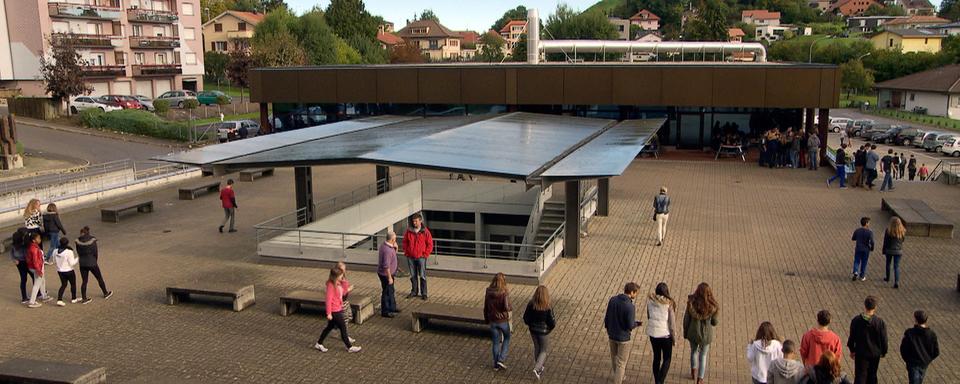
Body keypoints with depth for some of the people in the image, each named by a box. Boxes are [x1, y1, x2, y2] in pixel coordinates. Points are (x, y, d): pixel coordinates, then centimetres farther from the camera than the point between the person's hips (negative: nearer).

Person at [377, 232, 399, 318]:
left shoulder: (385, 244, 1)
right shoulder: (387, 250, -30)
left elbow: (393, 255, 17)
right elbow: (386, 266, -29)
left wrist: (395, 248, -3)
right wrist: (389, 277, -22)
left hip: (390, 273, 10)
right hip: (385, 274, -10)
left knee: (391, 291, 22)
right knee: (387, 293, 3)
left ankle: (392, 308, 36)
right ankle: (385, 312, 15)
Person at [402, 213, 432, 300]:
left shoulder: (425, 231, -8)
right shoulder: (409, 231, 0)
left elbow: (430, 244, -4)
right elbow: (405, 242, 11)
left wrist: (425, 254, -7)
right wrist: (406, 252, 4)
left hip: (421, 257, -3)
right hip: (410, 257, 3)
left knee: (422, 276, 2)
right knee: (413, 276, 13)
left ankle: (424, 293, 11)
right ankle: (414, 291, 26)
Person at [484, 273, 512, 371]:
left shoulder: (488, 293, -4)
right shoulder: (504, 293, -18)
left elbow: (485, 308, 4)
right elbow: (506, 307, -27)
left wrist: (486, 319, 17)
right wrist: (510, 308, -5)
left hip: (493, 321, 4)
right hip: (503, 320, -4)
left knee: (496, 342, 15)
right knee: (506, 338, 20)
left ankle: (496, 365, 23)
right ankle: (501, 360, 9)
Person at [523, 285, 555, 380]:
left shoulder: (531, 304, -14)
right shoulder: (548, 307, -23)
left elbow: (525, 318, -7)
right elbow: (552, 322, -19)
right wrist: (554, 323, 4)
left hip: (533, 330, 3)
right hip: (543, 331, -3)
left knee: (536, 348, 24)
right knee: (543, 351, 15)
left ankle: (539, 368, 39)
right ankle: (537, 368, -1)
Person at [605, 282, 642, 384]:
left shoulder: (612, 300, -9)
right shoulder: (630, 307, -26)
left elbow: (607, 317, 0)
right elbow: (630, 326, -21)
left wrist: (607, 328, 17)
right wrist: (637, 323, 0)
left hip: (612, 335, 6)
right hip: (623, 337, -6)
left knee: (614, 357, 28)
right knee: (621, 362, 10)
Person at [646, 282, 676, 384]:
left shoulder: (650, 301, -6)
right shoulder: (669, 304, -15)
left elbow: (648, 317, 1)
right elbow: (672, 323, -10)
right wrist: (674, 339, 0)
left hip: (652, 333, 4)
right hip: (665, 334, -3)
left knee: (656, 358, 20)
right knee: (667, 359, 13)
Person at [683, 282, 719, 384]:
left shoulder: (691, 303, -21)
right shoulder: (712, 306, -23)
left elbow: (686, 319, -11)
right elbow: (715, 322, -8)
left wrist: (685, 333, 6)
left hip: (693, 332, 1)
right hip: (706, 334, -1)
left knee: (693, 350, 31)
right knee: (703, 356, 21)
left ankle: (693, 372, 46)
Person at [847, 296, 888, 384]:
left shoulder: (856, 320, -15)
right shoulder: (880, 322, -15)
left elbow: (852, 337, -6)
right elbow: (884, 339, -7)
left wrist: (852, 350, 9)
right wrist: (883, 352, 10)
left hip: (860, 353, -1)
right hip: (875, 353, 1)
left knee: (860, 376, 4)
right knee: (872, 375, 20)